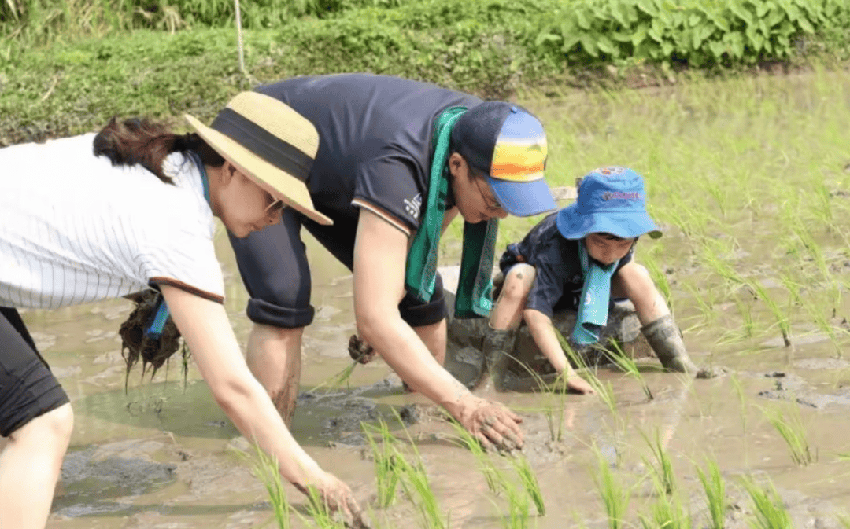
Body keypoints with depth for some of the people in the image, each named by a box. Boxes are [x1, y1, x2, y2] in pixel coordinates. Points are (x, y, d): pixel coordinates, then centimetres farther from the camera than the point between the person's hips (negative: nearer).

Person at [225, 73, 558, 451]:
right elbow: (374, 319, -48)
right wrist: (463, 404, -52)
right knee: (284, 302, -28)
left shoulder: (478, 131, -20)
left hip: (330, 175, 8)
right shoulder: (396, 166, -44)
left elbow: (433, 220, 2)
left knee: (420, 293, -2)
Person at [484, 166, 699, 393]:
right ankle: (492, 377, -39)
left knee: (637, 275, -23)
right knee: (518, 279, -41)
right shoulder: (554, 247, -44)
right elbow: (535, 310, -50)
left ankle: (680, 364, -14)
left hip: (584, 287, 5)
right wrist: (566, 372, -54)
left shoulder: (626, 234, -27)